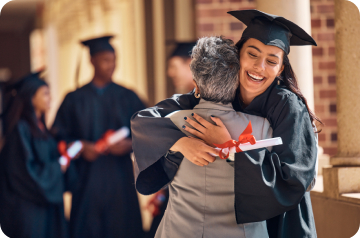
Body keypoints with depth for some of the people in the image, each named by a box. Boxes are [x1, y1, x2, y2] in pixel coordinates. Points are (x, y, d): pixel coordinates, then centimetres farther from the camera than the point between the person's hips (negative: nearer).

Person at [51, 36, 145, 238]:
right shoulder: (75, 100, 6)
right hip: (87, 180, -1)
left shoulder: (128, 97, 9)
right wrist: (81, 147, -14)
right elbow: (59, 136, 3)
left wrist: (130, 144, -13)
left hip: (120, 178, 1)